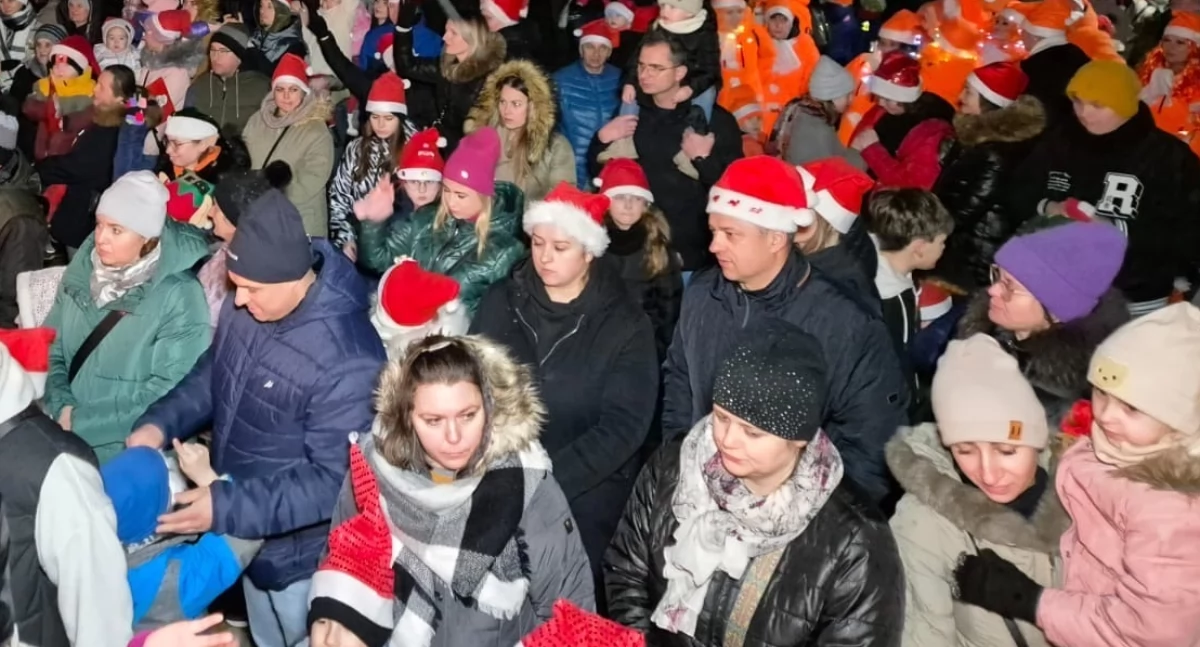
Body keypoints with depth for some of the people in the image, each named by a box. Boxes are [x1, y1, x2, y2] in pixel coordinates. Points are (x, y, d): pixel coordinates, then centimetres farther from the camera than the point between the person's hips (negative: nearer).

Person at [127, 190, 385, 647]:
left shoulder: (347, 363, -34)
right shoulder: (246, 305, -10)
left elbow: (333, 481, -30)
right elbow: (211, 374, 9)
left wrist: (227, 507, -33)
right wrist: (160, 422, -9)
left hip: (293, 551, -7)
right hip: (242, 534, 7)